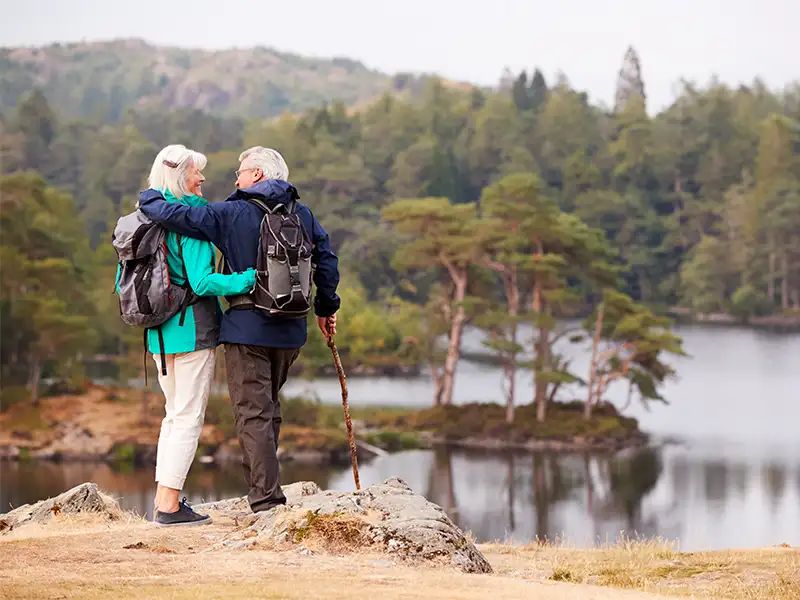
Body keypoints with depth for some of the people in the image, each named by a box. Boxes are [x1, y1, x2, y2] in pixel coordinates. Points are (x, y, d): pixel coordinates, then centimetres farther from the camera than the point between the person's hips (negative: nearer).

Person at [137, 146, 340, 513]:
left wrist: (148, 199, 8)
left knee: (253, 414, -4)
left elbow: (177, 216, -12)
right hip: (291, 331, 6)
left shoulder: (233, 214, -8)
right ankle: (266, 489, 22)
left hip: (248, 330, -6)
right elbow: (326, 259, 11)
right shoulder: (301, 214, 8)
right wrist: (326, 308, 22)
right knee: (268, 409, 19)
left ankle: (266, 501, -9)